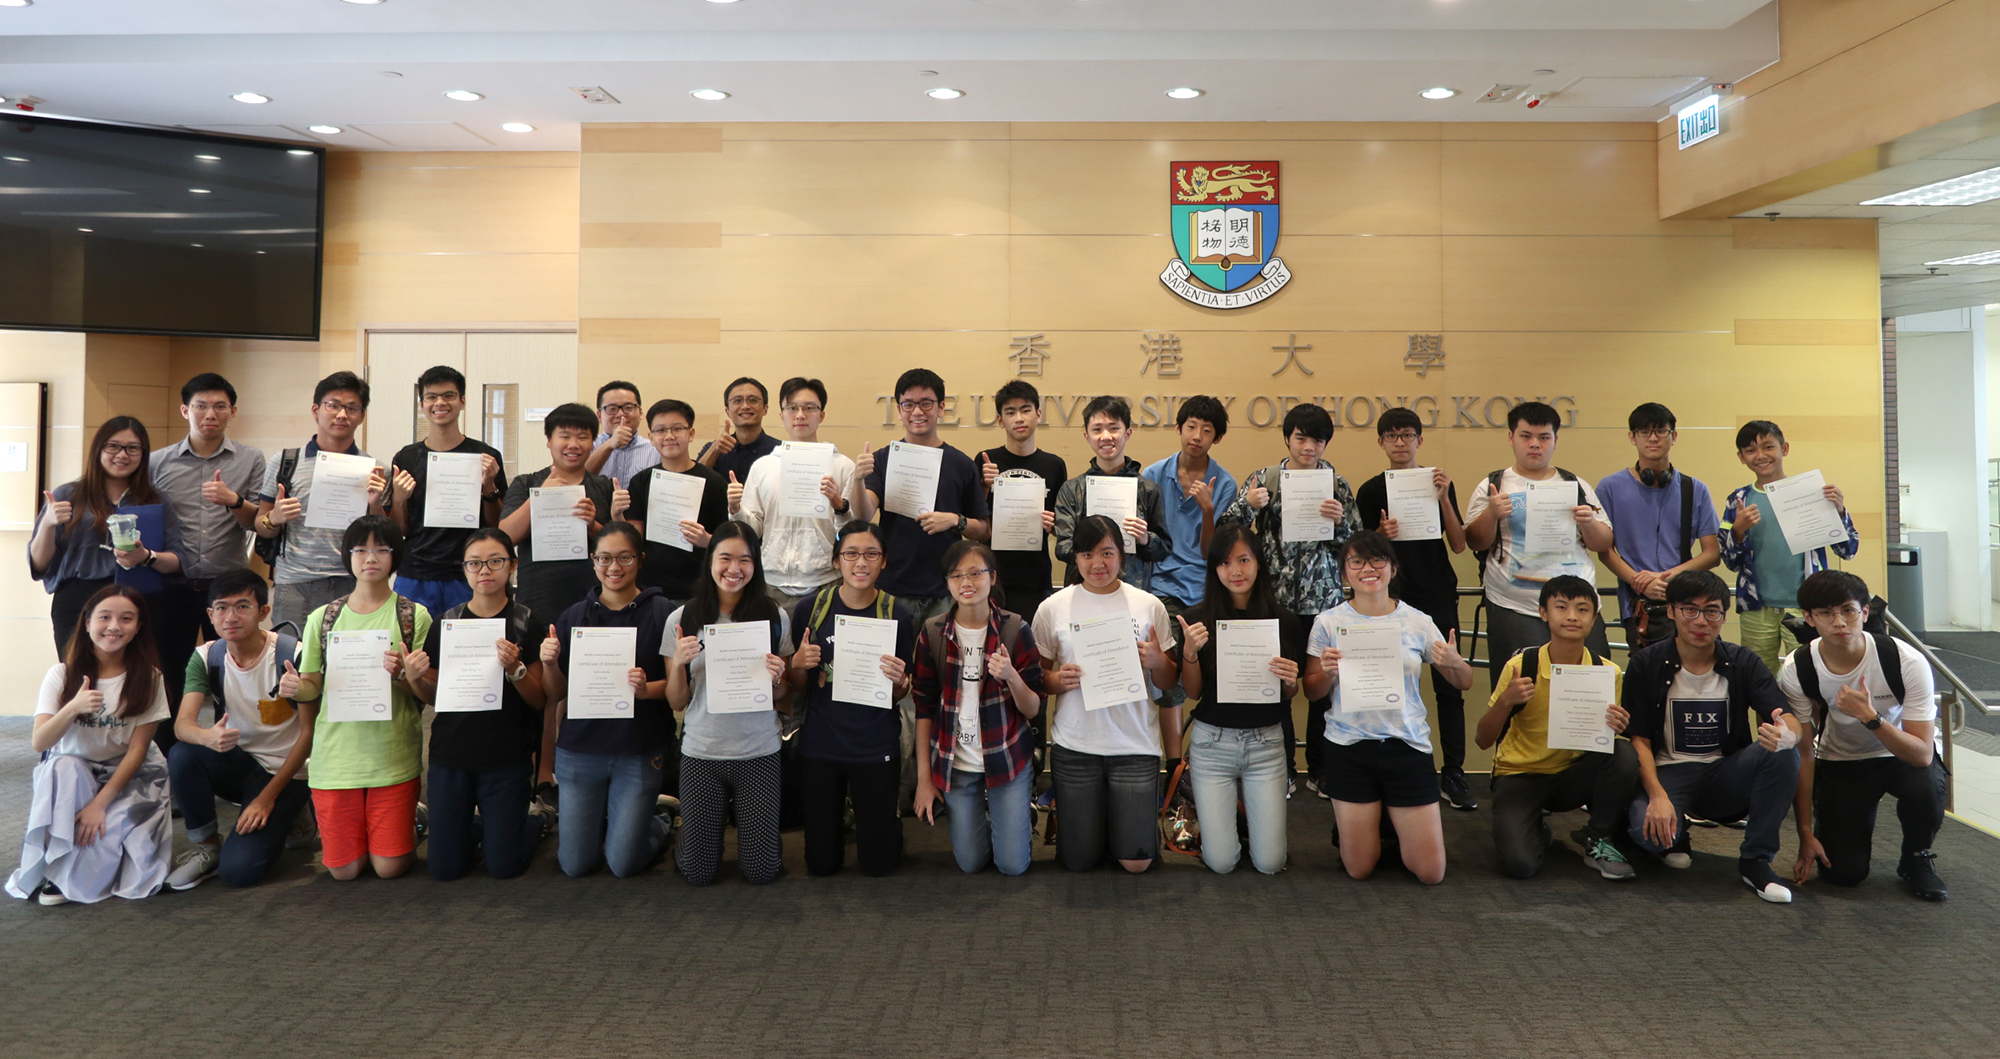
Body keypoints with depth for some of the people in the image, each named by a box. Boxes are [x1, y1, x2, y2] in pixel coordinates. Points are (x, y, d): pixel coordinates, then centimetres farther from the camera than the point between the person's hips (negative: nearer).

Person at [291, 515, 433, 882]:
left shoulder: (414, 616, 0)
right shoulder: (323, 618, 6)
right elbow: (312, 684, 10)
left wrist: (402, 674, -20)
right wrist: (295, 689, -12)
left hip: (394, 758, -2)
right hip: (335, 755, 2)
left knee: (389, 867, -3)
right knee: (344, 870, 3)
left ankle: (408, 824, 28)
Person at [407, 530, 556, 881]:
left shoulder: (529, 623, -4)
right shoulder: (446, 623, 3)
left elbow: (540, 701, -6)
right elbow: (433, 696, 9)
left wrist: (514, 668, -23)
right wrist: (416, 678, -12)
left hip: (507, 758, -2)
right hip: (451, 753, 3)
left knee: (503, 866, 1)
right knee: (444, 868, 5)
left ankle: (536, 821, 30)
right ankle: (476, 825, 34)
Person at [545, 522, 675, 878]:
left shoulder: (660, 612, -5)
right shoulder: (574, 615, 3)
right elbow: (555, 694, 5)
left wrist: (647, 689, -23)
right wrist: (549, 663, -14)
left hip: (639, 752, -2)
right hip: (580, 749, 3)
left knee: (623, 864, 1)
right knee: (574, 864, 7)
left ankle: (658, 824, 31)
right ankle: (601, 821, 37)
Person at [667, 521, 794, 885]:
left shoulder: (775, 618, -2)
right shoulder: (682, 619, -2)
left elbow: (784, 702, 5)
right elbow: (677, 703, 2)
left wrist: (776, 679, -16)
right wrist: (678, 663, -16)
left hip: (758, 753, 0)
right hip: (700, 753, 0)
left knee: (759, 872, 4)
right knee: (699, 873, 5)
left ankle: (743, 816, 34)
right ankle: (718, 815, 36)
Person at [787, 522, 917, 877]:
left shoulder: (897, 614, -6)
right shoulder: (811, 609, -5)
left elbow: (899, 694, 3)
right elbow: (798, 688, 5)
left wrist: (899, 680, -19)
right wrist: (798, 664, -16)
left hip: (876, 750, -1)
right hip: (820, 747, 1)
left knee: (878, 863, 7)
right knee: (821, 864, 11)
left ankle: (878, 825, 39)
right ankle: (839, 827, 42)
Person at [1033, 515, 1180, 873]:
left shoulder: (1149, 606, 3)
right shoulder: (1053, 608, 2)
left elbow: (1170, 684, 10)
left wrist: (1159, 662, -12)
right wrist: (1058, 680, -13)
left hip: (1135, 745, 0)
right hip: (1075, 745, 0)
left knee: (1136, 862, 0)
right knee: (1079, 861, 5)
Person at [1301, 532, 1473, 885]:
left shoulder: (1418, 623, 1)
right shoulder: (1329, 623, -2)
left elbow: (1464, 684, 7)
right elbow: (1311, 692, 4)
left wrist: (1455, 662, -15)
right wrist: (1328, 672, -17)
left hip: (1408, 746, 1)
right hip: (1350, 749, -1)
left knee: (1431, 872, 2)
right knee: (1359, 869, 4)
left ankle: (1397, 824, 31)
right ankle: (1347, 821, 35)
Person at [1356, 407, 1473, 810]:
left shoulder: (1439, 483, 6)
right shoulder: (1371, 491, 4)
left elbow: (1458, 545, 0)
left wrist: (1444, 498, -12)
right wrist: (1381, 534, -15)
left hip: (1438, 598, 1)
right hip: (1393, 599, -1)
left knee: (1449, 686, -1)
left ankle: (1453, 773, 7)